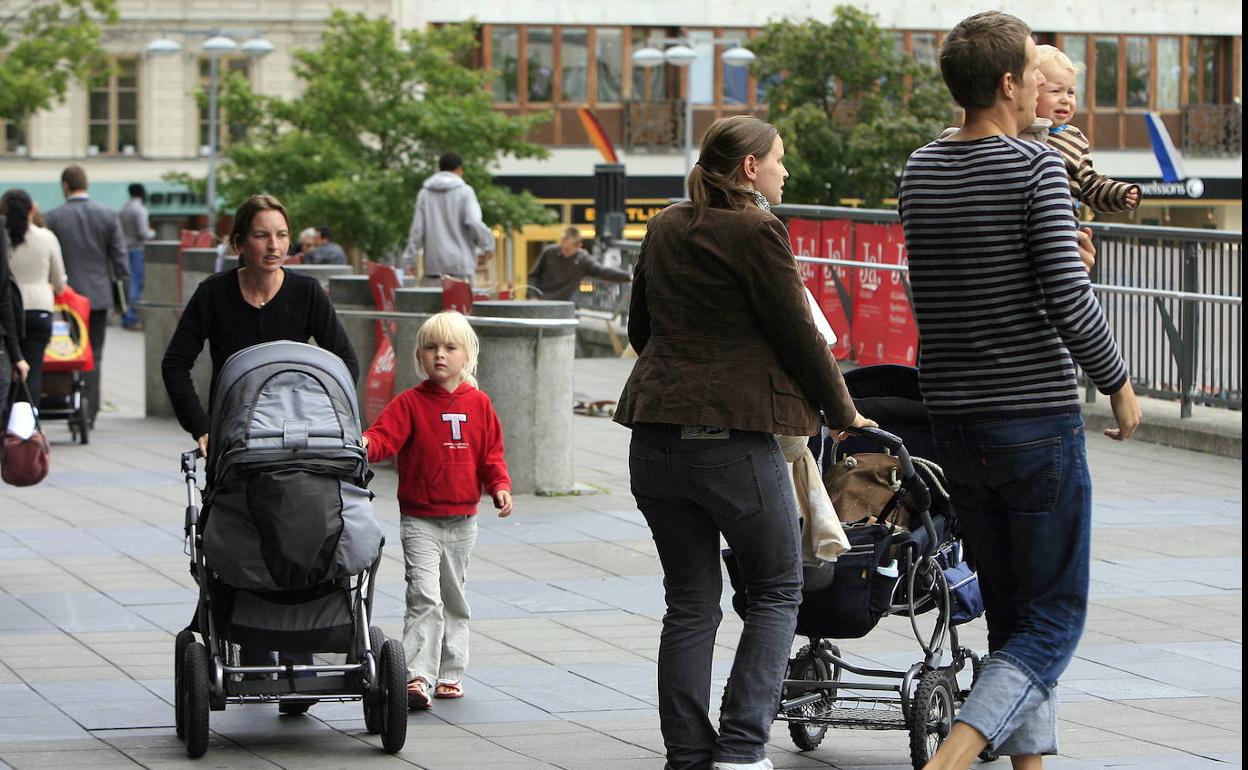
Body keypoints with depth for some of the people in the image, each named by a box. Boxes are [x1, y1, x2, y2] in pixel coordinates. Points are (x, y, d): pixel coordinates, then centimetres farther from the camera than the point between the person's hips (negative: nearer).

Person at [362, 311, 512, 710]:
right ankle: (418, 677, -19)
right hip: (420, 520, -4)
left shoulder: (478, 404, 5)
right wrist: (365, 444, -39)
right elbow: (384, 435, -17)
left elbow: (491, 455, 9)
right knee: (424, 596, -16)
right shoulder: (410, 403, -5)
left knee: (454, 600, 14)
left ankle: (449, 673, 25)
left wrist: (500, 487, -6)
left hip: (462, 520, 4)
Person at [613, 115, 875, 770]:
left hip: (655, 436, 6)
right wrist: (843, 412, 8)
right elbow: (798, 335, -6)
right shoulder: (754, 231, -8)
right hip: (732, 437, -6)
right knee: (778, 591, 8)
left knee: (690, 605, 11)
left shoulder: (665, 229, 13)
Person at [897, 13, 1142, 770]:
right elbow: (1069, 300, -20)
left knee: (1011, 615, 16)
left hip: (954, 420, 6)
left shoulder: (919, 171, 7)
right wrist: (1119, 385, -5)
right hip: (1038, 421, -6)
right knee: (1055, 621, 0)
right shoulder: (1037, 167, -13)